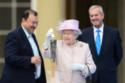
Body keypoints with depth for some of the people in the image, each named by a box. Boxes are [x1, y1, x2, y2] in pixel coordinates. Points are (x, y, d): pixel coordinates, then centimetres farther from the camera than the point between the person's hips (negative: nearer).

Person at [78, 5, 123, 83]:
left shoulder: (113, 32, 0)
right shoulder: (84, 33, 2)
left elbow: (118, 54, 7)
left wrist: (110, 67, 6)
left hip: (108, 76, 0)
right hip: (89, 75, 0)